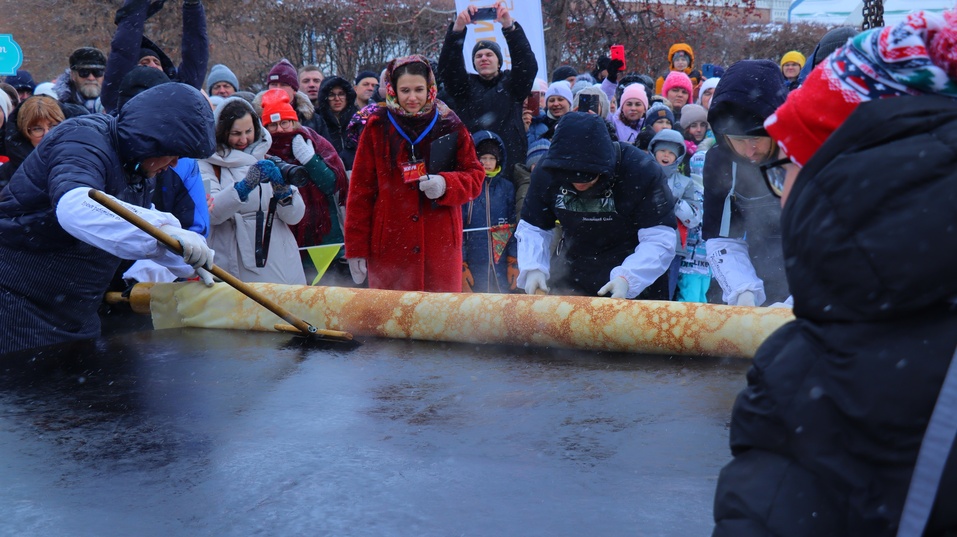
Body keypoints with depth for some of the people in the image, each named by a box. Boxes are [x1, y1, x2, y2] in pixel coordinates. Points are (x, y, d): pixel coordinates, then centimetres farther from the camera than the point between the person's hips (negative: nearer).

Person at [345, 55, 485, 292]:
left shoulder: (449, 126, 6)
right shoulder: (378, 128, 4)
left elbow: (475, 176, 10)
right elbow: (360, 189, 5)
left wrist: (446, 185, -13)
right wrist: (356, 249, 1)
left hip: (441, 245, 1)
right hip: (389, 246, -1)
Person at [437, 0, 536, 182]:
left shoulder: (511, 84, 14)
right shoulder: (466, 85, 15)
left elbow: (527, 63, -3)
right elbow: (448, 65, -1)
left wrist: (509, 26, -18)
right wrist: (458, 27, -17)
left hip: (510, 161, 0)